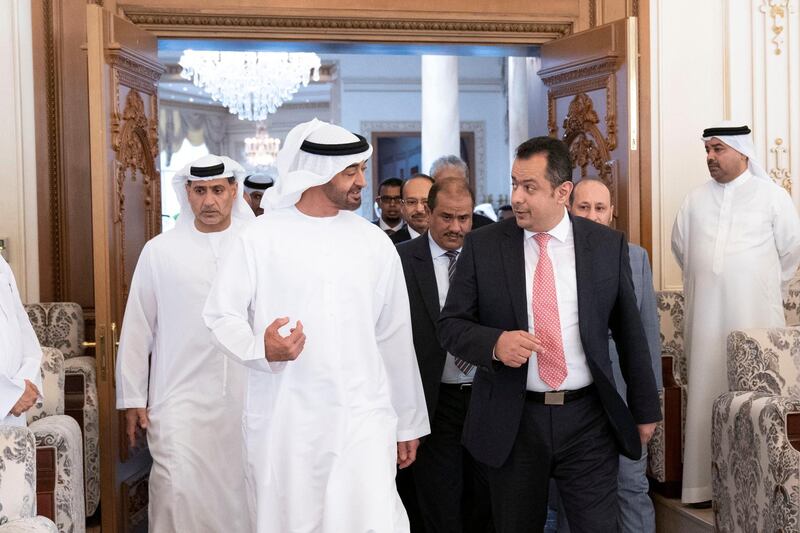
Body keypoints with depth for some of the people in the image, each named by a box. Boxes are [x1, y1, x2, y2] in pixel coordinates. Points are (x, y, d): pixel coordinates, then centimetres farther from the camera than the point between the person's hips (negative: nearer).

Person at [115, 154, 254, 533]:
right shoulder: (159, 251, 2)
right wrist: (132, 398, 4)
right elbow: (137, 330, 5)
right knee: (179, 492, -7)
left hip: (246, 398, 1)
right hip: (180, 398, 0)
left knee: (240, 488, 7)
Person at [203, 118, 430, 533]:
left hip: (363, 416, 1)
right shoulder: (261, 237, -2)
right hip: (284, 419, -1)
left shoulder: (374, 242, 6)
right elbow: (221, 313, 1)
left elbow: (395, 336, 11)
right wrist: (261, 348, -20)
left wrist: (408, 421, 14)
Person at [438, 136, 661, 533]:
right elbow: (450, 325, 1)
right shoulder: (482, 246, -1)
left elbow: (629, 332, 7)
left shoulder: (607, 245, 1)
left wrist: (645, 410, 10)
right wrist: (494, 343, -20)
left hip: (588, 419, 0)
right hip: (511, 422, 0)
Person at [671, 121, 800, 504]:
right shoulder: (696, 200, 8)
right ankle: (705, 481, 8)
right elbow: (681, 247, 20)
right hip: (705, 317, 3)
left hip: (753, 315, -3)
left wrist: (765, 288, 13)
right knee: (706, 393, 2)